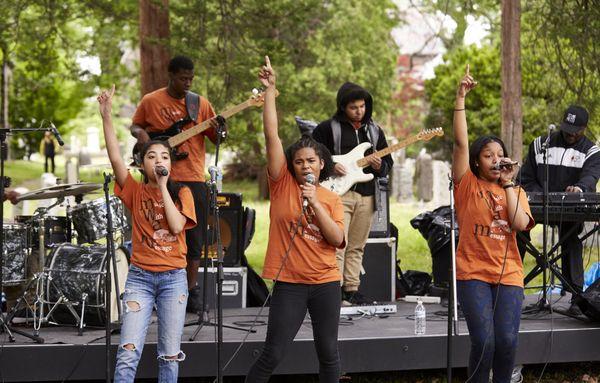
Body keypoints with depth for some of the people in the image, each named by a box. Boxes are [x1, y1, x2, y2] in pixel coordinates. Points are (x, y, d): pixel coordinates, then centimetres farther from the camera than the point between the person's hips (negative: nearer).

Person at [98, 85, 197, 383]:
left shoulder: (181, 193, 5)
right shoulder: (135, 191, 3)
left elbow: (177, 225, -13)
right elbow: (115, 158, -12)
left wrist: (163, 187, -10)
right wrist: (106, 116, -22)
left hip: (173, 278, 1)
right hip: (140, 277, -1)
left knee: (170, 355, 5)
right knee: (128, 354, -11)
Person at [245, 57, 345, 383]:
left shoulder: (332, 199, 7)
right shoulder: (282, 184, 0)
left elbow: (337, 239, -5)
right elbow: (271, 134, -6)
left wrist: (315, 203, -13)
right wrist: (269, 90, -10)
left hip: (325, 283, 3)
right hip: (289, 283, -3)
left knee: (328, 353, 10)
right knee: (272, 355, -4)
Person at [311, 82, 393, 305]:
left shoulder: (374, 130, 16)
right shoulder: (328, 128, 1)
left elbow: (388, 163, 19)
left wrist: (379, 166, -4)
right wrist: (330, 167, -16)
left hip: (366, 196, 5)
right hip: (338, 192, -5)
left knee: (357, 247, 8)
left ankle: (351, 290, 13)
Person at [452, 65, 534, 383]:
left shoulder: (515, 191, 12)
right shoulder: (467, 186, 4)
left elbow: (520, 224, -8)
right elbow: (460, 142, -7)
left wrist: (508, 182, -5)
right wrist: (460, 99, -12)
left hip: (508, 275, 3)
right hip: (473, 273, -3)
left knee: (507, 341, -9)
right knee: (483, 341, -14)